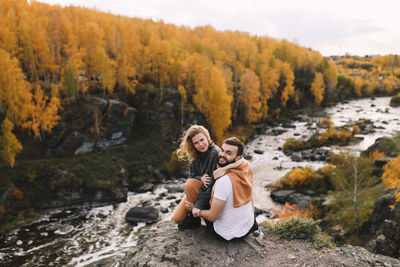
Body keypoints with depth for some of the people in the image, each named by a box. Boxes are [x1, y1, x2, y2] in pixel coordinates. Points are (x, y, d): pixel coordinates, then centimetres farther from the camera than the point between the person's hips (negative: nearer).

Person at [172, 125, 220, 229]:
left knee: (190, 184, -32)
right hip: (197, 189, 6)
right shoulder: (195, 154, -4)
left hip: (211, 191, -5)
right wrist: (200, 178, -27)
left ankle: (194, 217, -13)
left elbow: (211, 181, -27)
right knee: (177, 218, -6)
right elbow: (192, 175, -1)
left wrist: (197, 206, -27)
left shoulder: (214, 153, -25)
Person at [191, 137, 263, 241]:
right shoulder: (246, 167, -14)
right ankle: (255, 229, 31)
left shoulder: (224, 181, -32)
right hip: (248, 228, 6)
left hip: (227, 233, -5)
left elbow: (212, 216, -22)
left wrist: (198, 212, -4)